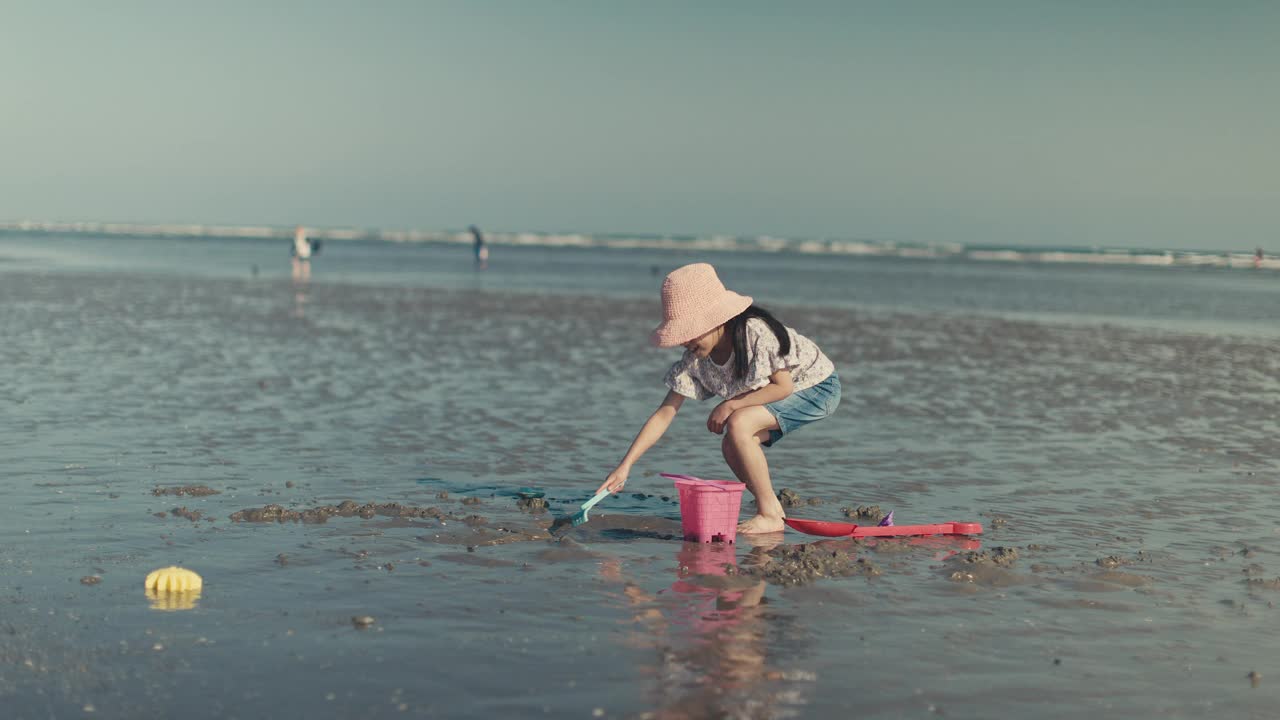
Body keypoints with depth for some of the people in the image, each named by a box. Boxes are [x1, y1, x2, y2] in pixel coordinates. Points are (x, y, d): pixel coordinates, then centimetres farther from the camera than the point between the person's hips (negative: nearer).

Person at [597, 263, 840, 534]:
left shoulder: (755, 331, -33)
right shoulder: (694, 360, -13)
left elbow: (783, 386, -25)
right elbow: (665, 413, -12)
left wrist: (730, 404, -25)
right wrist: (625, 465, -18)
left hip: (818, 386, -7)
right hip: (784, 393, 7)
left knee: (738, 425, -26)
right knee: (732, 448, -11)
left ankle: (770, 515, -16)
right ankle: (773, 510, 8)